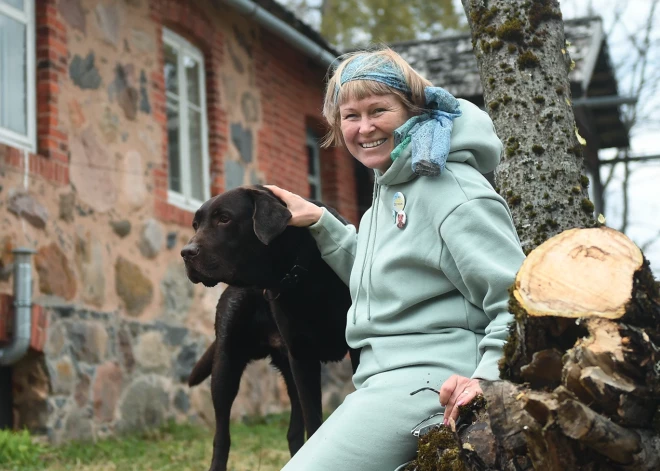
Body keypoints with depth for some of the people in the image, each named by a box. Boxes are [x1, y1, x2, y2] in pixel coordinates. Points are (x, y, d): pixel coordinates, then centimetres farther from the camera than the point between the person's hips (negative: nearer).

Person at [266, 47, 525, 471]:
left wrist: (487, 379, -29)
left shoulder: (451, 189, -12)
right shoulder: (389, 189, 17)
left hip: (430, 383, -10)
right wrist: (319, 222, 23)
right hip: (386, 379, 10)